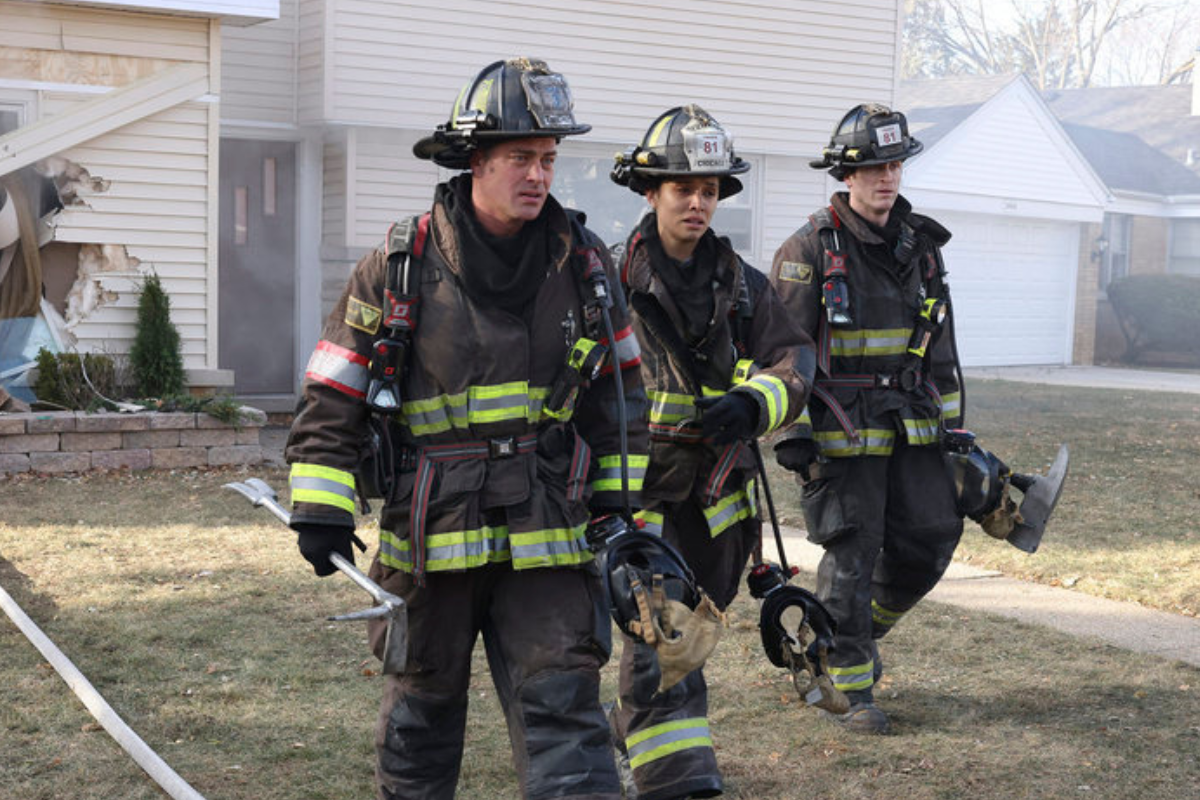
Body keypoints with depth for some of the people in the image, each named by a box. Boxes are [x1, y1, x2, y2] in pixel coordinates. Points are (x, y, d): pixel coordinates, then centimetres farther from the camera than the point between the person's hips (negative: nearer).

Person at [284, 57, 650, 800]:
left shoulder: (583, 263, 2)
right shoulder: (400, 268, -7)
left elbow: (620, 385, 12)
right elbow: (332, 395, -2)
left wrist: (618, 501, 11)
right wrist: (320, 508, -8)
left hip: (547, 537, 1)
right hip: (430, 536, -1)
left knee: (564, 711, -4)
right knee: (422, 708, 16)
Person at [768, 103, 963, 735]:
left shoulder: (921, 244, 11)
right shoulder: (810, 250, -7)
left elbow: (941, 343, 18)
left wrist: (951, 421, 15)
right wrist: (792, 434, -12)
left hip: (910, 423, 6)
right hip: (841, 426, -5)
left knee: (932, 536, 3)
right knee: (851, 555, -2)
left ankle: (864, 628, 29)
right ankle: (852, 690, 11)